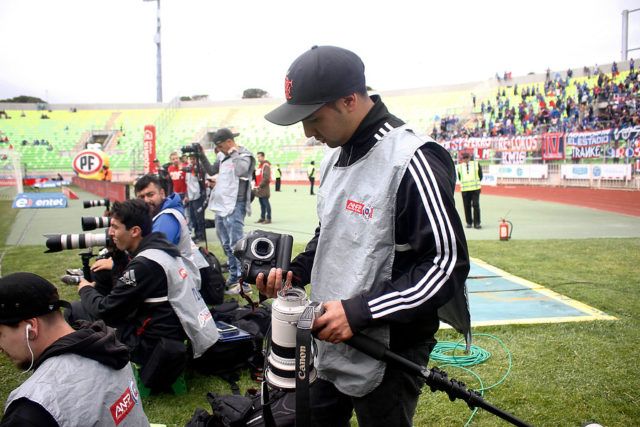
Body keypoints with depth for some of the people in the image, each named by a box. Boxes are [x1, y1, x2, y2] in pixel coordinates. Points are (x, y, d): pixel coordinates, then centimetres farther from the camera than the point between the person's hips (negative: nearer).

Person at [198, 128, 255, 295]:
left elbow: (240, 170, -26)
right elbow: (211, 170, 25)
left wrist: (234, 153, -14)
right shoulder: (223, 156, 15)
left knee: (236, 245, -10)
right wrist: (202, 156, 15)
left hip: (234, 207, -9)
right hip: (220, 206, 9)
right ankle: (233, 277, 28)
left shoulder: (245, 156, -8)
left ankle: (244, 283, -7)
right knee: (227, 245, 16)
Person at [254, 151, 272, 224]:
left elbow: (266, 178, -17)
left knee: (266, 203, -7)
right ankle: (262, 218, 19)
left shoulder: (266, 165, -9)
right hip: (259, 189, 9)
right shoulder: (259, 166, 20)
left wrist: (260, 186, -15)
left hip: (264, 189, -9)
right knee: (262, 204, 13)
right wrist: (256, 186, 13)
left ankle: (268, 219, -4)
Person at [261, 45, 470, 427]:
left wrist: (358, 312, -24)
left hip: (389, 356, -8)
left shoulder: (411, 160, -21)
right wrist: (294, 273, 1)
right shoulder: (336, 156, 7)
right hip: (330, 343, 8)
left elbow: (449, 264, -23)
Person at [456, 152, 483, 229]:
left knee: (476, 205, -7)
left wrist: (476, 182, 8)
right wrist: (464, 184, 7)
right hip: (465, 189, 1)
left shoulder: (476, 164, 9)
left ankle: (476, 223, -2)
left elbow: (480, 176, 13)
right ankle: (469, 223, 12)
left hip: (475, 188, -1)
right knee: (467, 206, -1)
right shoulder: (459, 167, 9)